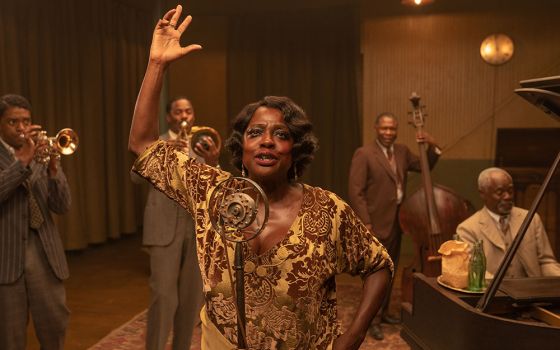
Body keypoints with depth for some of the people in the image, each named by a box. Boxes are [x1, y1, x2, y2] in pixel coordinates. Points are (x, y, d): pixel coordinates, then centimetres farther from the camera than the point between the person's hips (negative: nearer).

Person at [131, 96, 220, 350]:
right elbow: (137, 177, -13)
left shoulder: (201, 147, 11)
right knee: (163, 296, -7)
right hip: (165, 227, -3)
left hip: (197, 228, 3)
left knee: (191, 296, 8)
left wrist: (213, 164, -25)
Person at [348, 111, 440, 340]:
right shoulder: (363, 154, -12)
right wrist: (365, 223, -19)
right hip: (376, 224, -7)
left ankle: (383, 312, 31)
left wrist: (432, 146, -1)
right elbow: (355, 192, -16)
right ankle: (373, 320, 12)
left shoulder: (402, 151, 8)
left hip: (397, 222, 7)